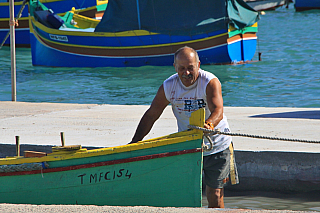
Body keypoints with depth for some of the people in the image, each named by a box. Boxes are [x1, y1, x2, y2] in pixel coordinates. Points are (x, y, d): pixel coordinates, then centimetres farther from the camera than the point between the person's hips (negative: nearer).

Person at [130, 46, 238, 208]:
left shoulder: (210, 82, -20)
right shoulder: (168, 87, -8)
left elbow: (218, 111, -36)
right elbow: (150, 116, -1)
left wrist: (209, 124, -58)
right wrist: (134, 143, -7)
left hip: (217, 146, -3)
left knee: (215, 195, -5)